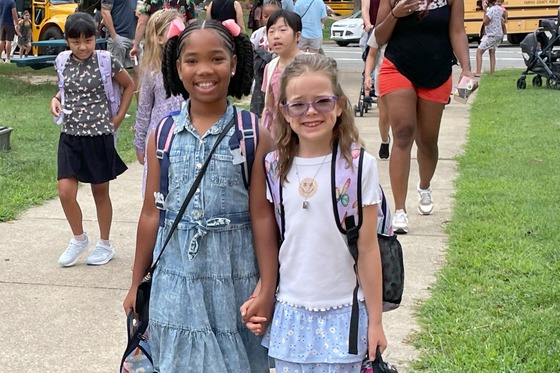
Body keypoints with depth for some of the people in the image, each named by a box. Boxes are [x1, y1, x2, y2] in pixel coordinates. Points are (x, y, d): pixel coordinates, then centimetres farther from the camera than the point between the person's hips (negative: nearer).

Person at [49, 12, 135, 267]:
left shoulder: (106, 61, -10)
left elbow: (129, 86, 4)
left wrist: (119, 117, -1)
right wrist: (56, 99, -1)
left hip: (99, 136, -3)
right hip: (70, 135, 3)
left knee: (100, 191, 10)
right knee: (65, 191, -4)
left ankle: (105, 244, 26)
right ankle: (79, 239, 20)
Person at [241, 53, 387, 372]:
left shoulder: (359, 166, -9)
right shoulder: (275, 167, 0)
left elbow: (368, 249, -7)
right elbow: (270, 241, 7)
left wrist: (375, 320, -3)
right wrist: (262, 297, 2)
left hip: (343, 312, -3)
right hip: (290, 311, 3)